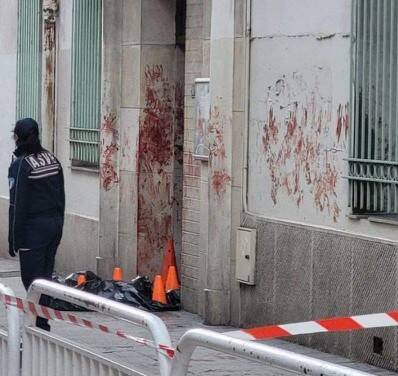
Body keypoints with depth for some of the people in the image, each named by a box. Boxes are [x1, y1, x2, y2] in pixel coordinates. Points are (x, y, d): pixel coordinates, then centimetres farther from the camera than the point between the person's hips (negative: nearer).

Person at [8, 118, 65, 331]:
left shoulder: (20, 164, -13)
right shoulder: (52, 160, 7)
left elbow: (17, 205, -14)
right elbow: (61, 196, 11)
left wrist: (13, 240, -10)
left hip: (33, 228, -7)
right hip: (55, 225, 7)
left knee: (32, 279, -2)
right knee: (45, 277, 14)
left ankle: (41, 327, -5)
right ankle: (44, 325, 19)